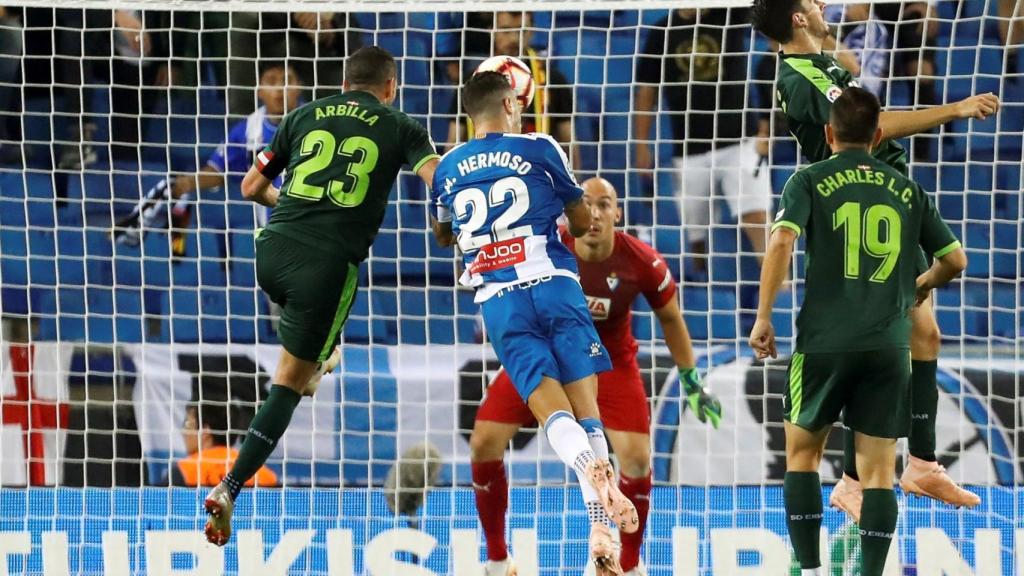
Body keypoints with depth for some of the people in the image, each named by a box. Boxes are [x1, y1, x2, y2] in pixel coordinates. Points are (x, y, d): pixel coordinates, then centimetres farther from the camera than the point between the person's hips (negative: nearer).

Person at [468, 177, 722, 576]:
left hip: (609, 362, -1)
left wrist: (691, 381, 4)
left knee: (636, 457, -16)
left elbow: (669, 317, -2)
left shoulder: (642, 263, -21)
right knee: (484, 444, -10)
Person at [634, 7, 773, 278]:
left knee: (756, 218, -16)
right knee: (695, 231, 6)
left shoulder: (729, 16, 3)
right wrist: (641, 146, 6)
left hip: (739, 142, -2)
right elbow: (646, 90, 10)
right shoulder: (662, 32, 6)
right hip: (690, 151, 2)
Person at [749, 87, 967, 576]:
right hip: (889, 346, 2)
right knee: (878, 467, 4)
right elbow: (955, 260, 14)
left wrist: (763, 317, -7)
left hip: (825, 341, -1)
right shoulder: (909, 191, 11)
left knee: (802, 451, 15)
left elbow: (782, 242, -12)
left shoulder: (810, 182, 3)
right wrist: (922, 285, 35)